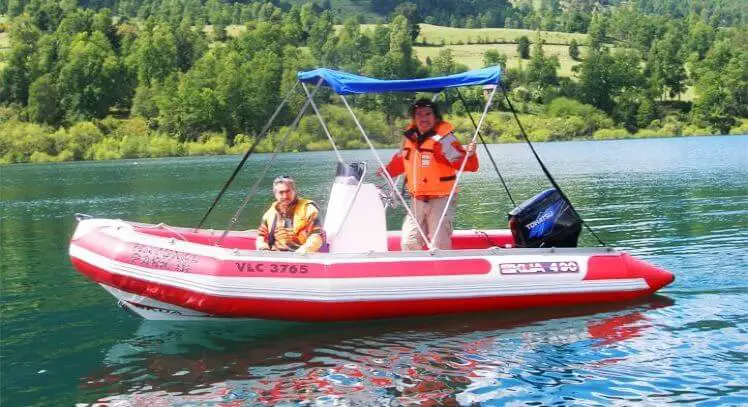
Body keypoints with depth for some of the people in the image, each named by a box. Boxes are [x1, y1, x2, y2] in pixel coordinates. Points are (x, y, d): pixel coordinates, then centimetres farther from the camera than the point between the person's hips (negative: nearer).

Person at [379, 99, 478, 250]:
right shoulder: (409, 137, 4)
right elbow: (400, 160, 24)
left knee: (439, 246, -4)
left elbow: (468, 164, -21)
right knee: (408, 243, 9)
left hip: (441, 200, -6)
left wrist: (470, 154, -40)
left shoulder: (444, 138, -15)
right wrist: (388, 171, 14)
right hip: (418, 201, 6)